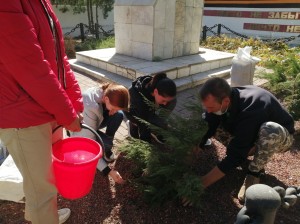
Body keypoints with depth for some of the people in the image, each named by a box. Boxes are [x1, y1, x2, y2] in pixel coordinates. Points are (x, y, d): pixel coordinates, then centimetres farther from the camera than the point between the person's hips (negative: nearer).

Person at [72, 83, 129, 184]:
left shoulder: (108, 92, -26)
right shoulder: (90, 109, -42)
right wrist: (108, 171, -40)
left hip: (96, 121, 6)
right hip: (79, 128, -6)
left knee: (119, 115, -22)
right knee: (106, 142, -33)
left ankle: (106, 150, -4)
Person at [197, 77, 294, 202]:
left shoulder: (251, 110, -40)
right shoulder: (219, 100, -22)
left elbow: (235, 156, -39)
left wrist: (202, 183, -37)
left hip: (280, 136, -5)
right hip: (247, 135, 5)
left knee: (271, 130, -41)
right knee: (211, 124, -13)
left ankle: (254, 173, -17)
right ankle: (246, 152, 1)